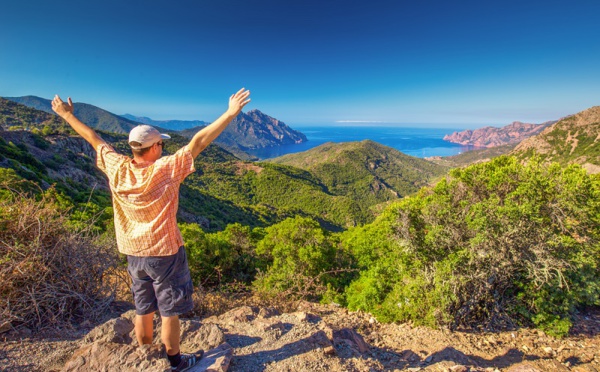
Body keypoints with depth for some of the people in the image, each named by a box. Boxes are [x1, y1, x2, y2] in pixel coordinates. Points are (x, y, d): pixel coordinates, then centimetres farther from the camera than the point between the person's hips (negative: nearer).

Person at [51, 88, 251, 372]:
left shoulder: (116, 168, -7)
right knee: (170, 311, 11)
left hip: (133, 253, 6)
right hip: (164, 252, -5)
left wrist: (66, 114, 24)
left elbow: (93, 139, 7)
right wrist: (231, 113, -27)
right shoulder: (165, 170, -22)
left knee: (143, 310, 22)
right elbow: (198, 142, -27)